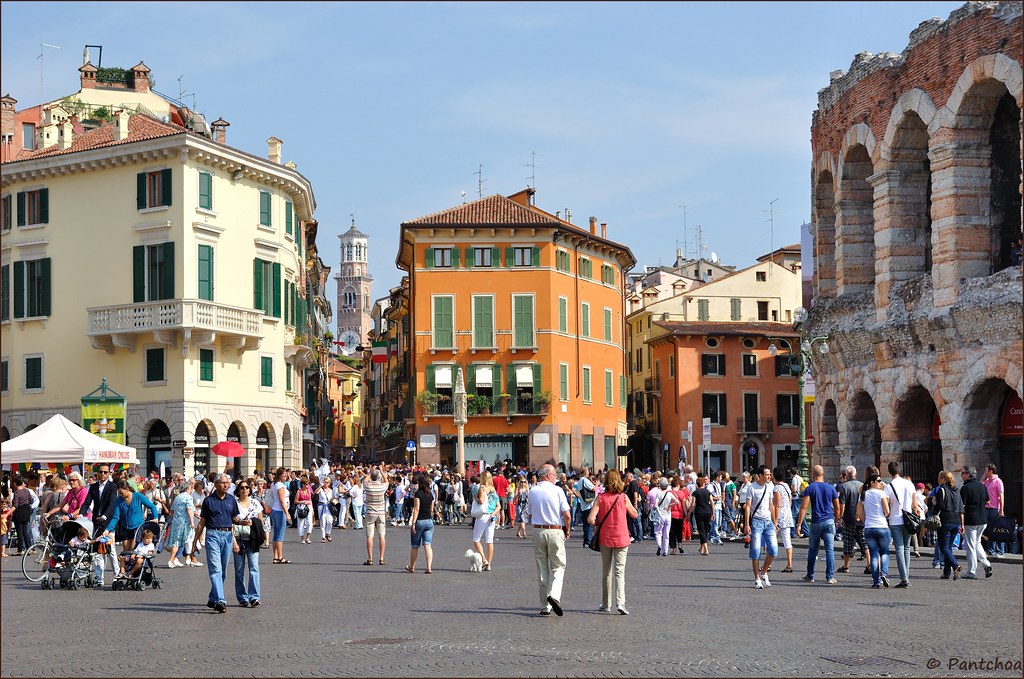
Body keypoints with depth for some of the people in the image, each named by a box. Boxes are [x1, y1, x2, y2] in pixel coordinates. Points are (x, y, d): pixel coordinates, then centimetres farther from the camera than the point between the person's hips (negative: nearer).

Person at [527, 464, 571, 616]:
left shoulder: (532, 491, 5)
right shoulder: (557, 490, -6)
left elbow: (530, 514, 10)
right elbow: (567, 515, -8)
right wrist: (567, 531, 6)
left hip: (538, 531, 3)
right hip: (555, 531, -3)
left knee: (542, 568, 9)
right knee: (558, 566, 5)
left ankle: (545, 606, 10)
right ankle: (554, 595, -19)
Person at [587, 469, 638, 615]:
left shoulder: (600, 497, -8)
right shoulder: (623, 497, -6)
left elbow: (590, 519, -14)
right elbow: (634, 514, 8)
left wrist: (598, 523, 6)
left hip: (605, 539, 1)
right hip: (621, 538, -1)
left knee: (606, 572, 14)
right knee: (620, 572, -1)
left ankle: (606, 604, 23)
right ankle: (620, 603, -17)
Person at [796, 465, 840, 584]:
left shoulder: (810, 488, -3)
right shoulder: (831, 488, 5)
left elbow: (804, 507, -11)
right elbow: (837, 508, 10)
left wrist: (799, 524, -10)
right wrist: (835, 521, 24)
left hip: (816, 523, -1)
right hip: (829, 521, 1)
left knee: (812, 550, 12)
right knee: (829, 549, -1)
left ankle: (810, 576, 19)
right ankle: (830, 577, -5)